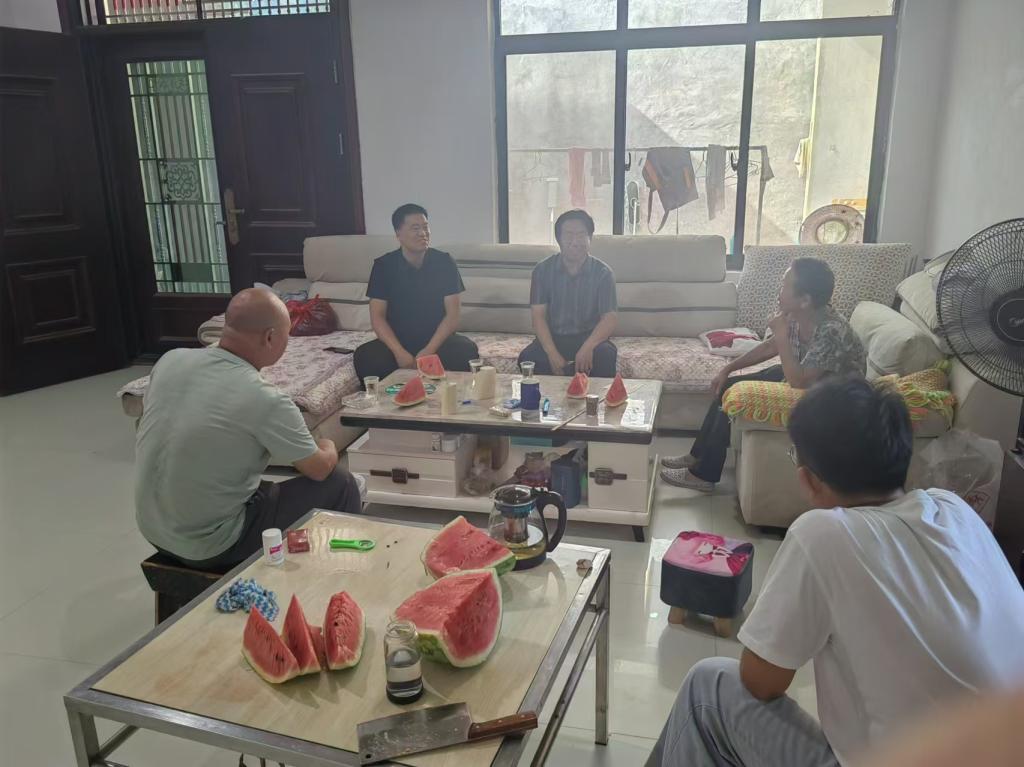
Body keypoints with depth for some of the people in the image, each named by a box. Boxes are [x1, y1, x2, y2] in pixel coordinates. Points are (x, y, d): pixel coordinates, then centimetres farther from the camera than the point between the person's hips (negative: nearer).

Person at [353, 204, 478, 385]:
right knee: (364, 356, -30)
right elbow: (377, 316, -6)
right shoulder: (383, 266, -3)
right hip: (397, 341, 0)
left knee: (466, 351, -31)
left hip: (438, 339, 0)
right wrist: (400, 353, -23)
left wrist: (429, 351, -22)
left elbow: (453, 314, -7)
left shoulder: (444, 262, -3)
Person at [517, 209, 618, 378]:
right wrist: (553, 354, -24)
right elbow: (538, 316, -7)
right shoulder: (542, 270, -1)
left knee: (606, 354, -33)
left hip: (589, 338, 0)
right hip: (553, 338, 1)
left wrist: (587, 347, -32)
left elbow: (609, 320, -10)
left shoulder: (603, 272, -3)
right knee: (527, 357, -30)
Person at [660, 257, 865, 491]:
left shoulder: (831, 331, -33)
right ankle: (699, 456, 19)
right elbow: (770, 348, 8)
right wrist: (727, 369, 6)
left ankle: (703, 474, 2)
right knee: (729, 387, 5)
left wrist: (782, 334, -32)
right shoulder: (796, 317, -9)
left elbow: (798, 381, -37)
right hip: (800, 376, 8)